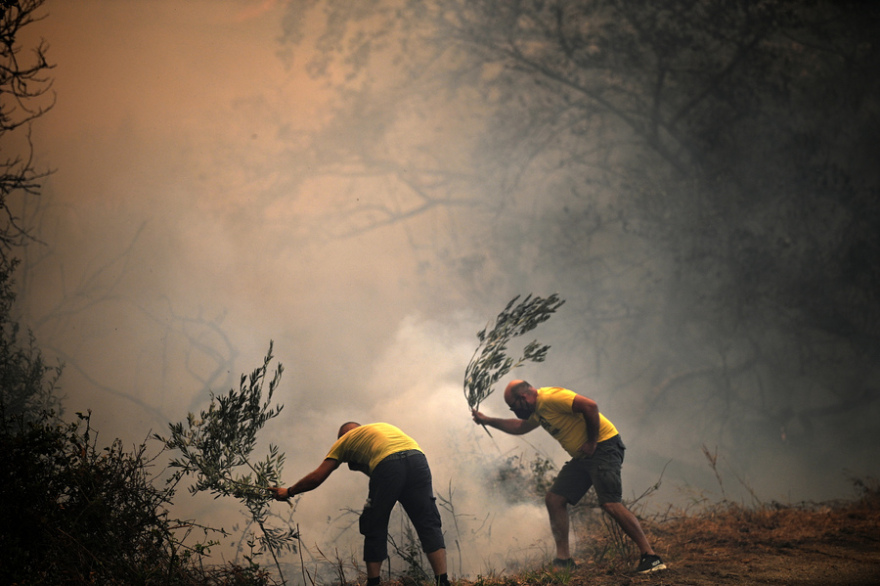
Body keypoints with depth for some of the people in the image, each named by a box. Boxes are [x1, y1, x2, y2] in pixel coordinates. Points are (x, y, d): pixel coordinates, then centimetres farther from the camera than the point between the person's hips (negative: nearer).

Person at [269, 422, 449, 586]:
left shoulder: (345, 441, 27)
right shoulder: (384, 426, 39)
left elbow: (317, 477, 26)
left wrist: (288, 492, 39)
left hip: (387, 464, -4)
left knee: (375, 529, 13)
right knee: (429, 525, 5)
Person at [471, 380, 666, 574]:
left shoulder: (551, 398, -17)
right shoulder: (537, 409, 16)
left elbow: (590, 406, -27)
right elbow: (520, 427, 38)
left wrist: (592, 443, -19)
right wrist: (486, 420, 40)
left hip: (603, 447, -10)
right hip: (582, 456, 10)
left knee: (610, 503, -21)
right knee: (553, 499, 6)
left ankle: (650, 557, -19)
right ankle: (564, 560, 10)